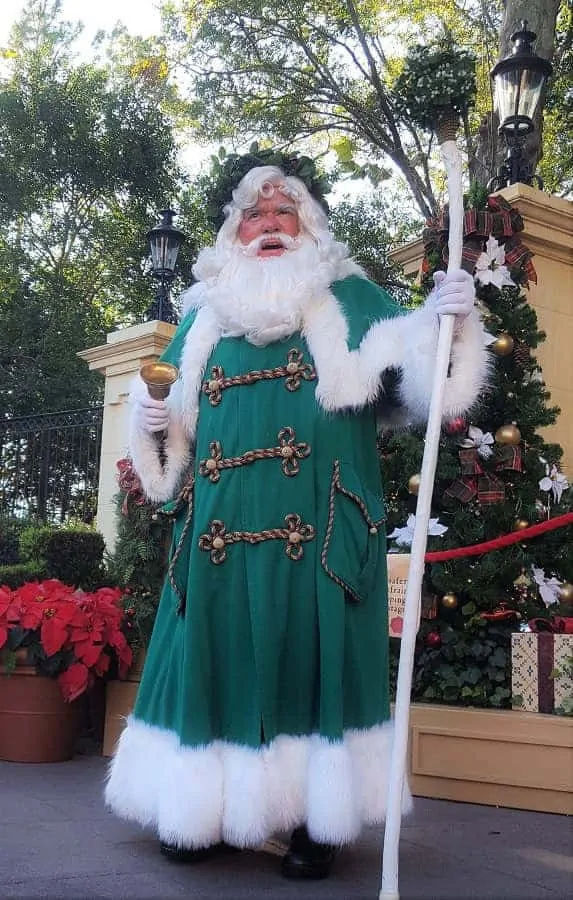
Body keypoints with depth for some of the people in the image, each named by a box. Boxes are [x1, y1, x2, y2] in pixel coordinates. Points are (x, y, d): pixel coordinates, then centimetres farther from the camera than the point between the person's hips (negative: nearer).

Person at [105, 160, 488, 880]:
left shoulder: (349, 299, 12)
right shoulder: (204, 314, 21)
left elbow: (411, 385, 0)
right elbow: (176, 419, 25)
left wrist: (439, 321, -17)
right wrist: (151, 418, 3)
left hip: (318, 533, -3)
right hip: (219, 529, 3)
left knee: (314, 653, -2)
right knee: (217, 652, 3)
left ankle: (318, 816, 10)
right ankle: (204, 807, 17)